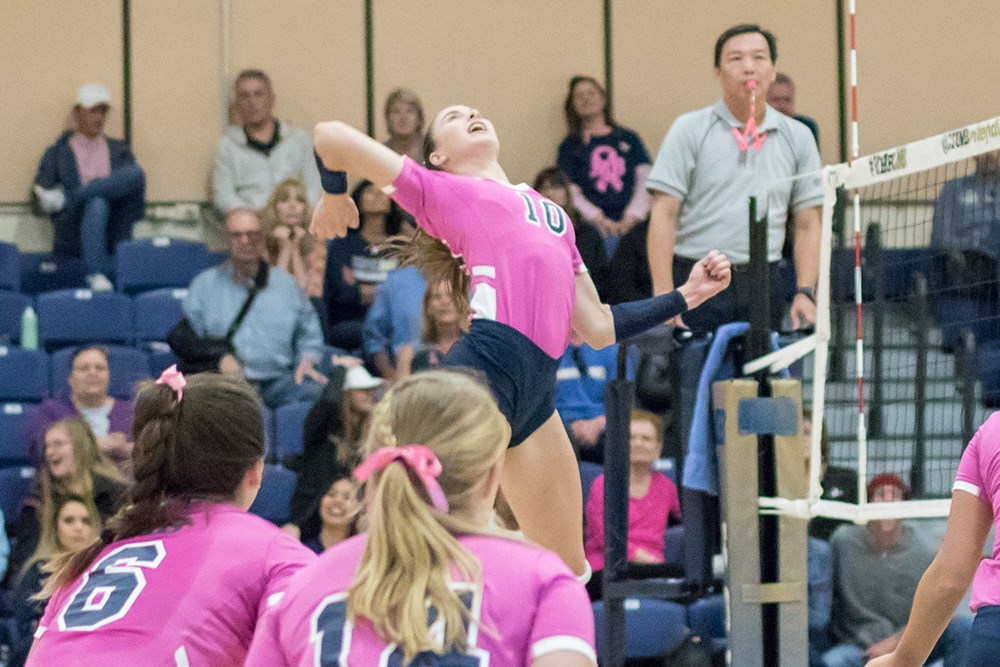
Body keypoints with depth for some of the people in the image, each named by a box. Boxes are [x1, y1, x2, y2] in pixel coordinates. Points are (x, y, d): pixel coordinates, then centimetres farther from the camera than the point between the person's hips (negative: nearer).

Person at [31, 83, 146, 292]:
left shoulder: (120, 151, 20)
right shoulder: (57, 154, 15)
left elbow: (137, 206, 12)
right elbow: (39, 201, 5)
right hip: (74, 241, -2)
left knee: (136, 172, -23)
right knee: (97, 203, -36)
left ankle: (63, 199, -28)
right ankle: (96, 275, -46)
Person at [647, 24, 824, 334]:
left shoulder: (797, 137, 10)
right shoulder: (690, 129, 1)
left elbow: (807, 225, 11)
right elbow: (663, 215, -4)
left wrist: (805, 293, -1)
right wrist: (664, 296, -13)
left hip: (763, 286, 3)